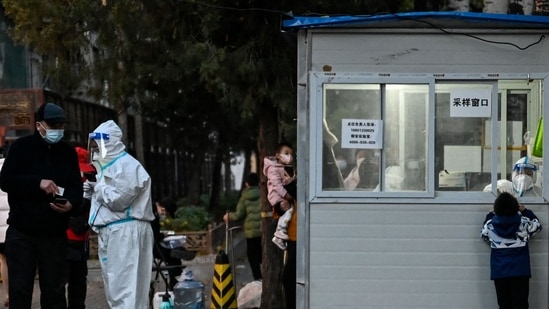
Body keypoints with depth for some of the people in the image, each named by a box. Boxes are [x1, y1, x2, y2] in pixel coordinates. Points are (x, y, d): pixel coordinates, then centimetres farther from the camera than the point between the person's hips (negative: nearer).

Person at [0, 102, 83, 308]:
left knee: (54, 290, 7)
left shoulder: (68, 152, 10)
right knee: (19, 290, -1)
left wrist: (71, 203, -15)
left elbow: (76, 187, 8)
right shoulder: (21, 147, 0)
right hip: (21, 232, -3)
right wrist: (38, 183, -22)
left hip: (55, 233, 3)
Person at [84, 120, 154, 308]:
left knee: (124, 287, -14)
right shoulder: (108, 165, 20)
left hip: (125, 232, -10)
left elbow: (118, 199, -20)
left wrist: (98, 187, -5)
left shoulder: (127, 166, -12)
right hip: (110, 232, 11)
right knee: (114, 286, 14)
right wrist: (91, 191, 7)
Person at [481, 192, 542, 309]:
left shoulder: (490, 224, -4)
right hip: (520, 271, -1)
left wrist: (490, 215, 22)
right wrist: (525, 211, 22)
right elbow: (537, 225, 14)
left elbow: (484, 235, 18)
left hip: (499, 272, 1)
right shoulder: (523, 223, -6)